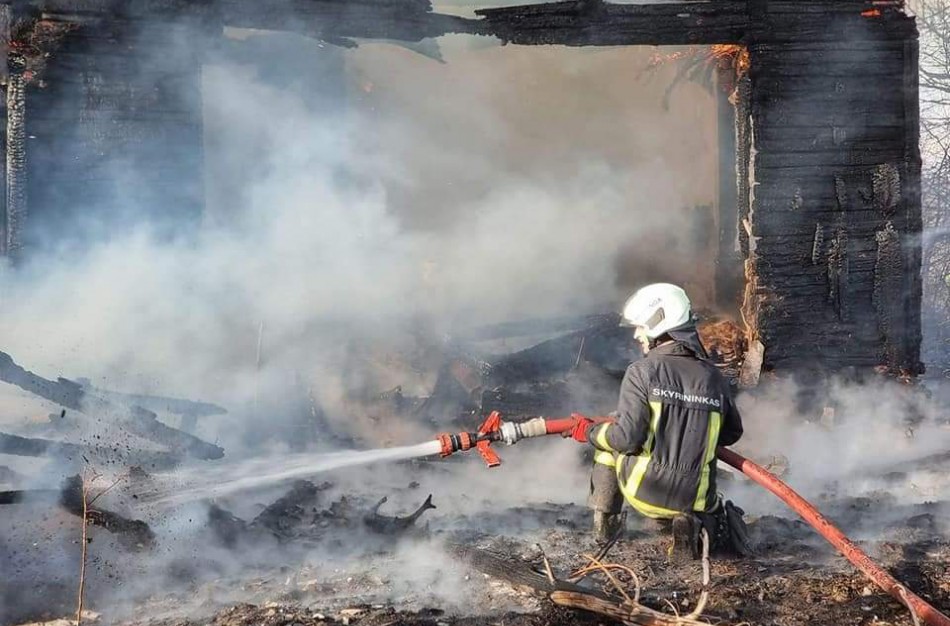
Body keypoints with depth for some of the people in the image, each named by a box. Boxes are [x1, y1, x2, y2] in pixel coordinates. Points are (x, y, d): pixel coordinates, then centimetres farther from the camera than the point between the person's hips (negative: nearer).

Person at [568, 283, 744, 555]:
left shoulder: (642, 372, -10)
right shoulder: (714, 377, 2)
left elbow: (627, 437, -16)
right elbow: (732, 433, 15)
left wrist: (589, 432, 2)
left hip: (644, 492, -2)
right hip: (693, 498, 2)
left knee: (609, 442, 24)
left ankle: (605, 517, 19)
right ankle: (689, 519, 3)